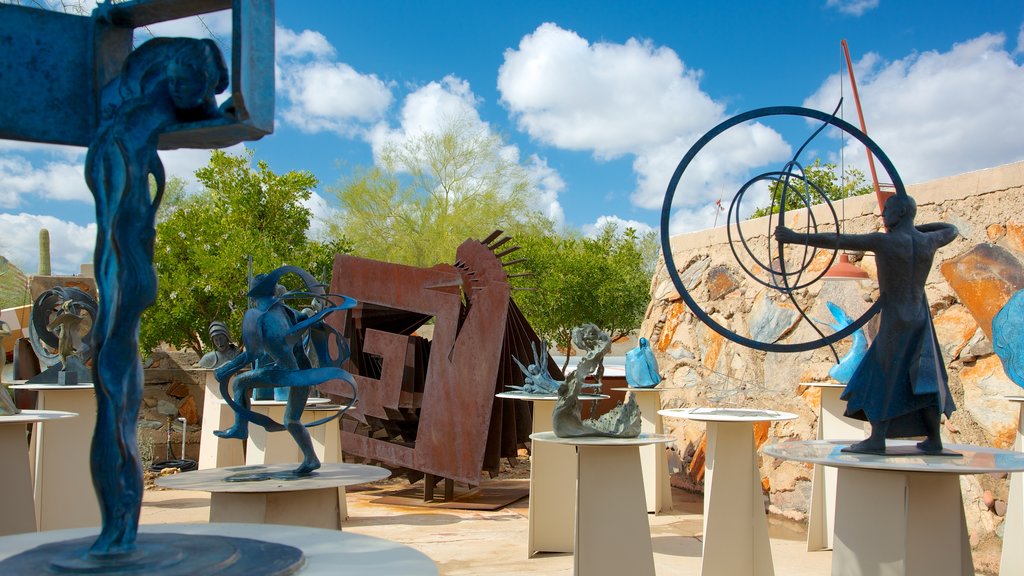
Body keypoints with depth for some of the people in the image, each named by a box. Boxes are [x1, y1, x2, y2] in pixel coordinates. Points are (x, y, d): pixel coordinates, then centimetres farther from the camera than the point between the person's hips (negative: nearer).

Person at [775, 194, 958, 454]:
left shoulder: (883, 241, -17)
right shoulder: (929, 241, 1)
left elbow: (835, 241, -18)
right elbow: (951, 230, 26)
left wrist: (796, 237, -15)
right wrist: (913, 228, 24)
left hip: (893, 320, -6)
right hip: (920, 319, 6)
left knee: (882, 376, -4)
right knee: (923, 377, 9)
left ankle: (877, 439, -6)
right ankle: (934, 439, 10)